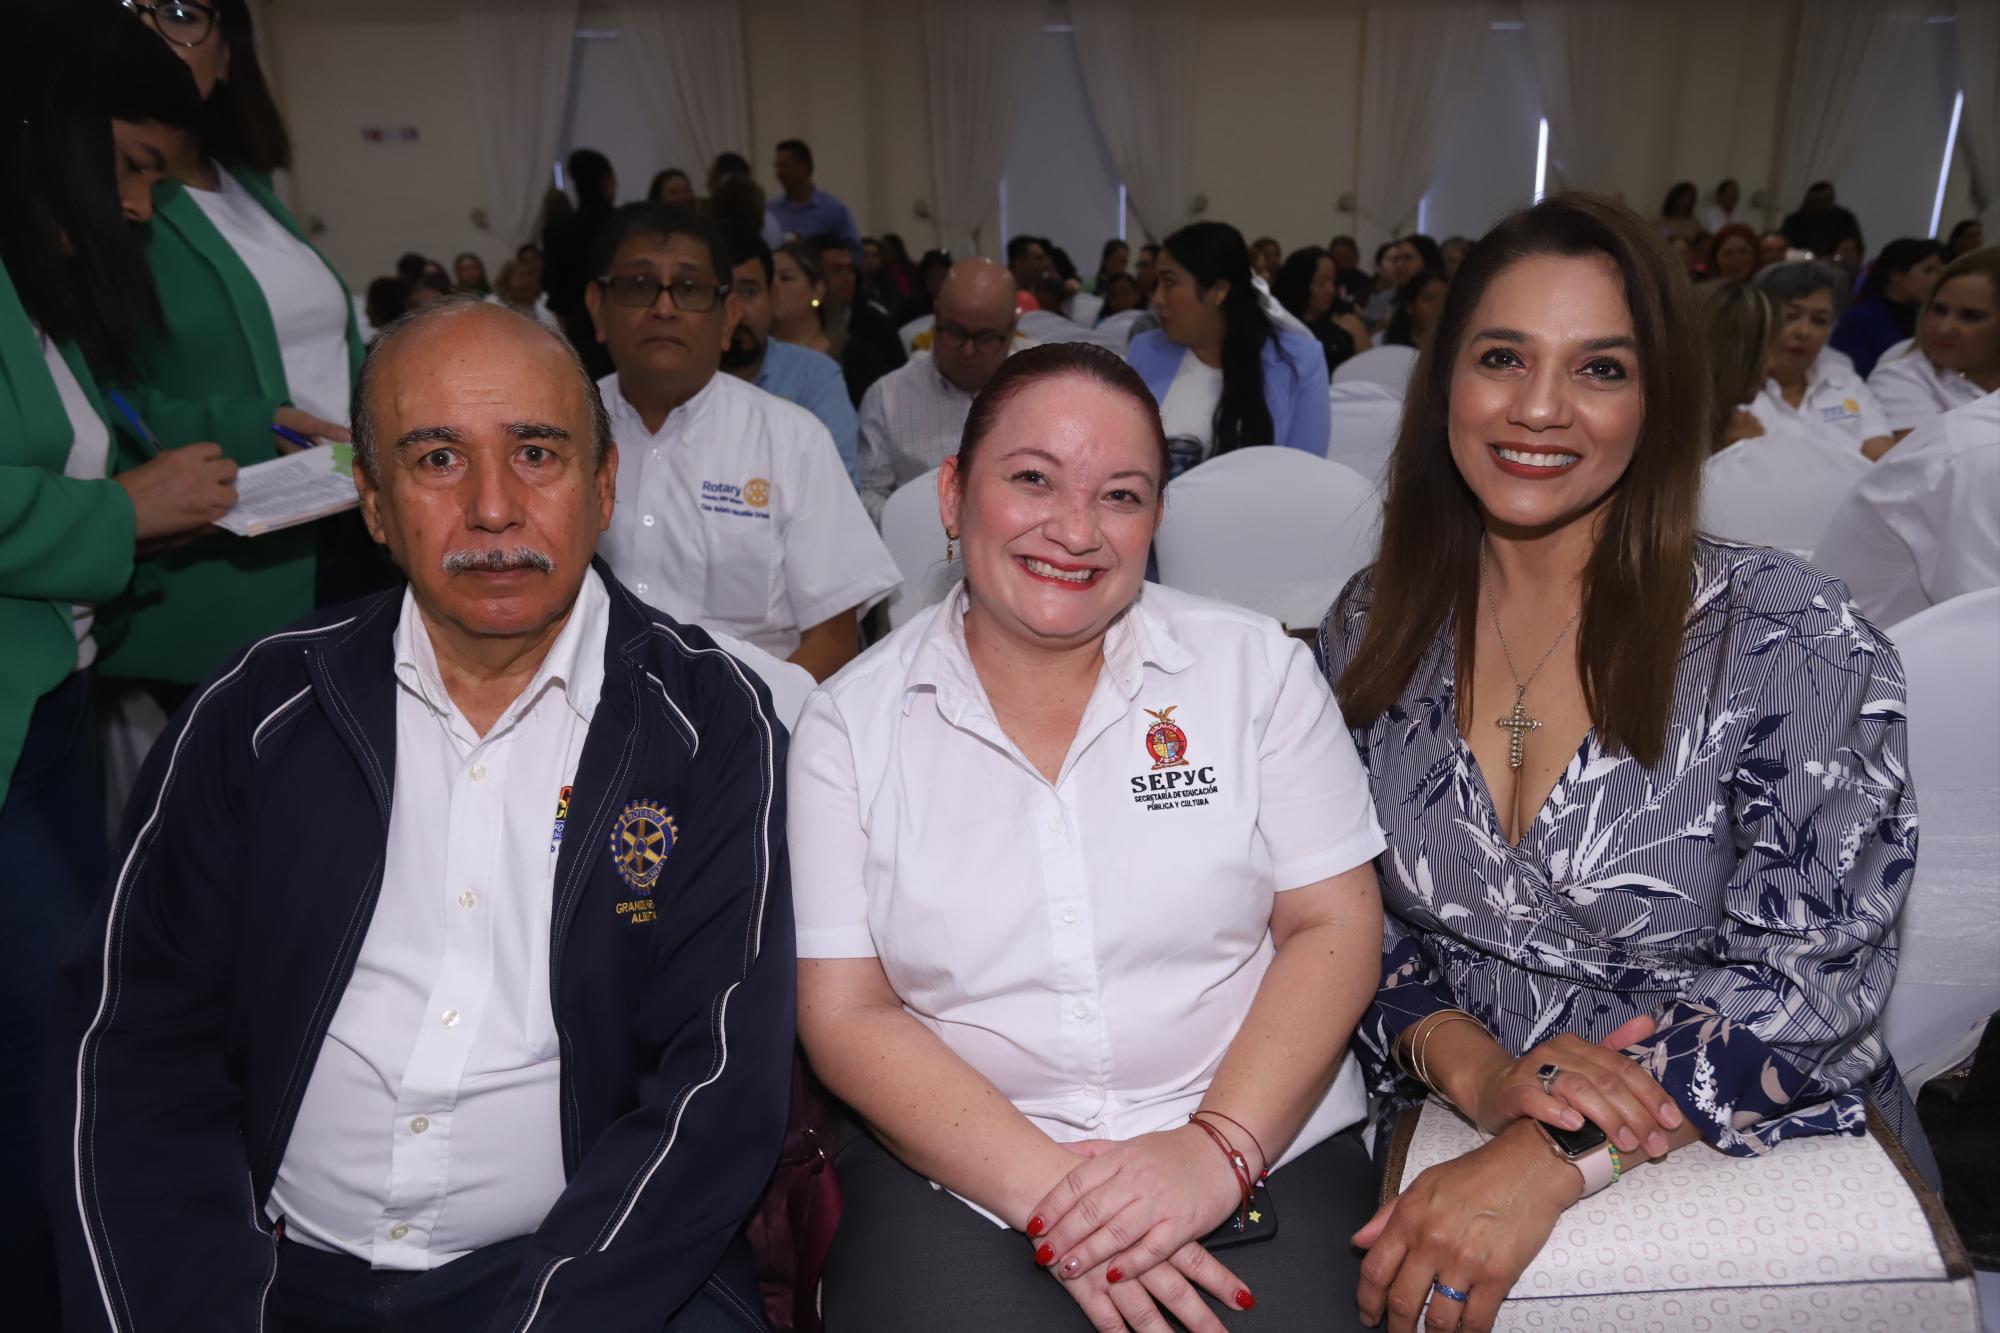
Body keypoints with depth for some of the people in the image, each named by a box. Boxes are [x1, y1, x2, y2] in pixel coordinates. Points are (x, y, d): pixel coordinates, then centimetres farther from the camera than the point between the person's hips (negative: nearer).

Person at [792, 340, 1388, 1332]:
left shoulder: (1256, 666, 2)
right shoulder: (850, 720, 0)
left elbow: (1334, 927, -1)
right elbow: (845, 1012, -3)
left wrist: (1219, 1147, -14)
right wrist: (1044, 1188, -14)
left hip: (1265, 1146, 1)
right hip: (956, 1169, 0)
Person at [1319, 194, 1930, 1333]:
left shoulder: (1795, 640, -9)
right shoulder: (1373, 629, 0)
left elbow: (1813, 981, -11)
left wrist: (1550, 1165, -22)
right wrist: (1470, 1065, -16)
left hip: (1761, 1165, -1)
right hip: (1452, 1152, 2)